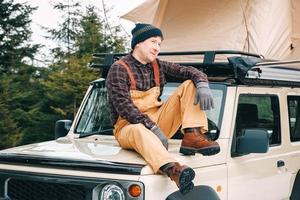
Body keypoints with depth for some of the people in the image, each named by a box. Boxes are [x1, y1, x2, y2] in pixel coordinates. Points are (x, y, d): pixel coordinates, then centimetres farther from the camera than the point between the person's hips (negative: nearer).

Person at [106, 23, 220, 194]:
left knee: (190, 85, -2)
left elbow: (188, 71, 5)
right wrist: (153, 128, -30)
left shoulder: (158, 65, 10)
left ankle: (193, 136, -24)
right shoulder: (119, 69, -9)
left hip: (158, 122, 7)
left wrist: (202, 84, -20)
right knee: (139, 131, -43)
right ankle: (174, 170, -71)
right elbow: (123, 107, -20)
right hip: (130, 126, -6)